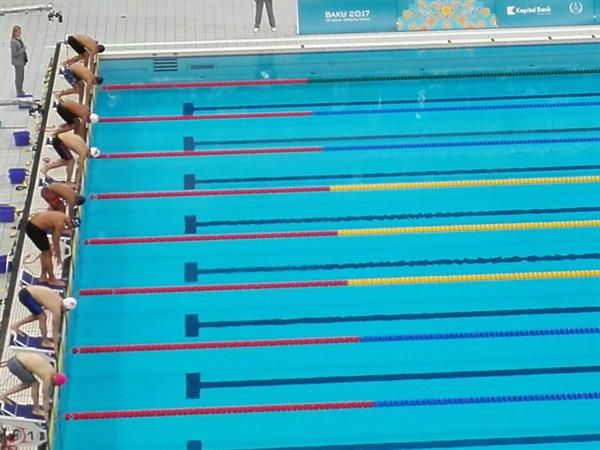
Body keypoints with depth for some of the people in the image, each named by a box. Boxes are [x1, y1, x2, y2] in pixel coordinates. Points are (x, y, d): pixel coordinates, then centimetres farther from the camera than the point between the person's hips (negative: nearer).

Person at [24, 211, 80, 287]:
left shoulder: (62, 216, 4)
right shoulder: (60, 224, -23)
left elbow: (54, 231, 17)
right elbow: (56, 243, -13)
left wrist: (54, 247, 24)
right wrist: (58, 257, -2)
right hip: (33, 229, -10)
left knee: (45, 252, 21)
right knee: (47, 254, 0)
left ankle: (43, 276, 31)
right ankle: (52, 280, 11)